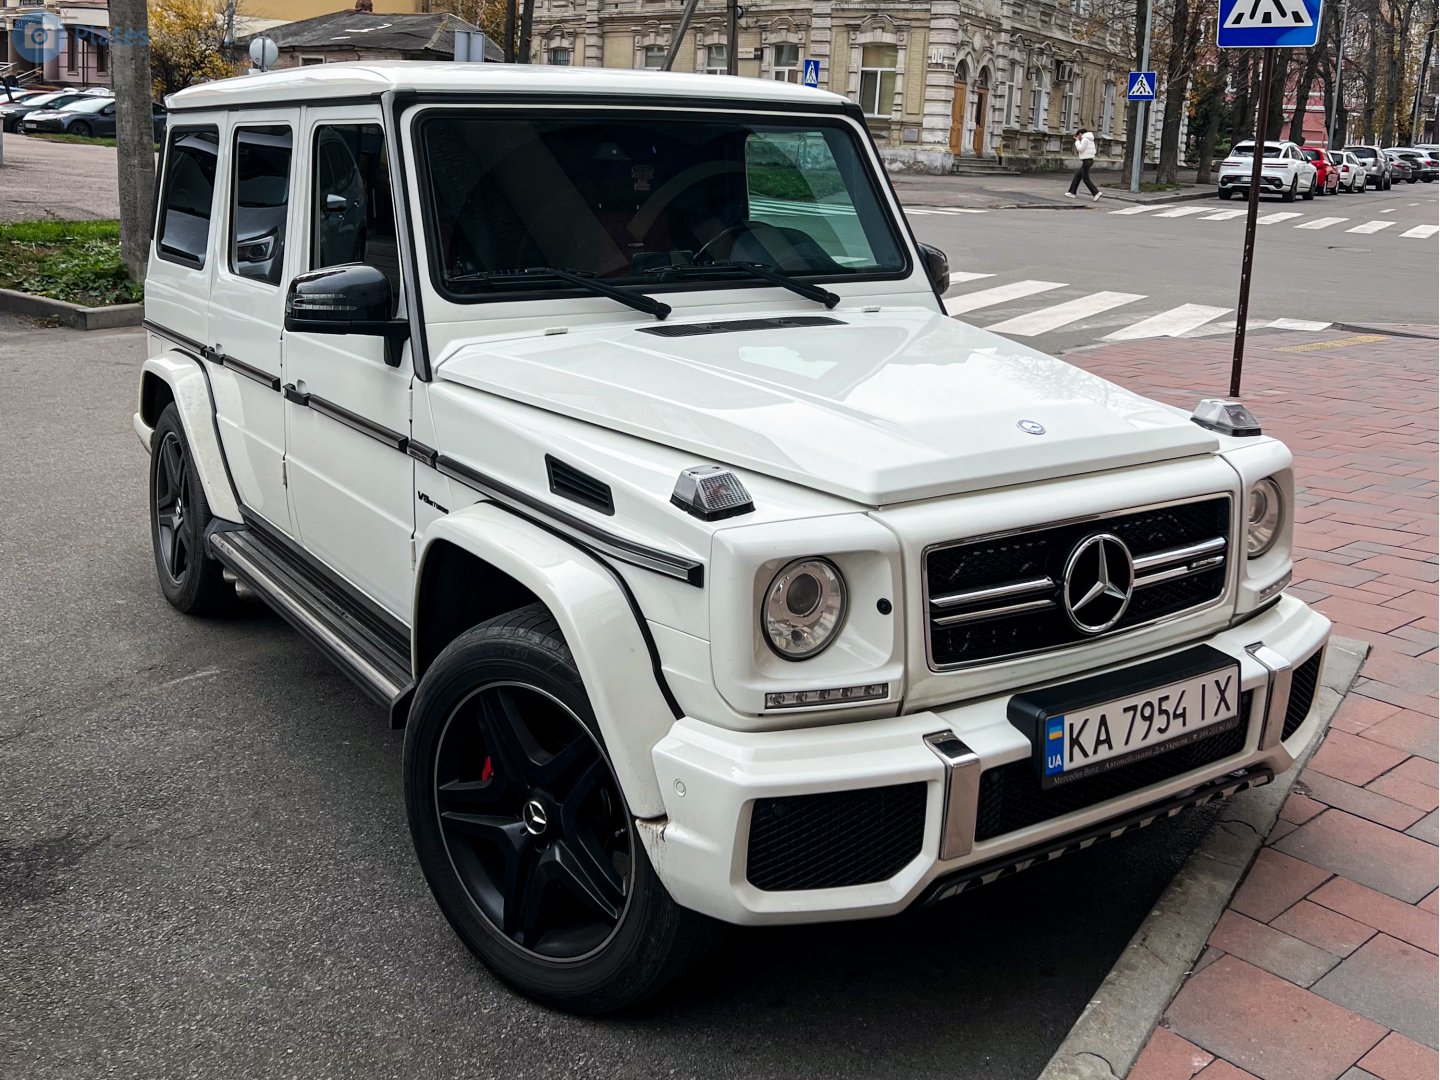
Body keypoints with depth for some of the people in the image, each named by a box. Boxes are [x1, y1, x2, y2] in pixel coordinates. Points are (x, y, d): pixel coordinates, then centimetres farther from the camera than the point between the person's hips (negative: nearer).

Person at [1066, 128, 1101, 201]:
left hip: (1086, 160, -10)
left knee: (1086, 179, -8)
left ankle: (1096, 193, -13)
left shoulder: (1085, 139, -11)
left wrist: (1077, 141, -3)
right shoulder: (1090, 140, 18)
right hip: (1089, 160, 10)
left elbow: (1080, 149, -17)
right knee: (1077, 175, 15)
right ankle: (1072, 193, 17)